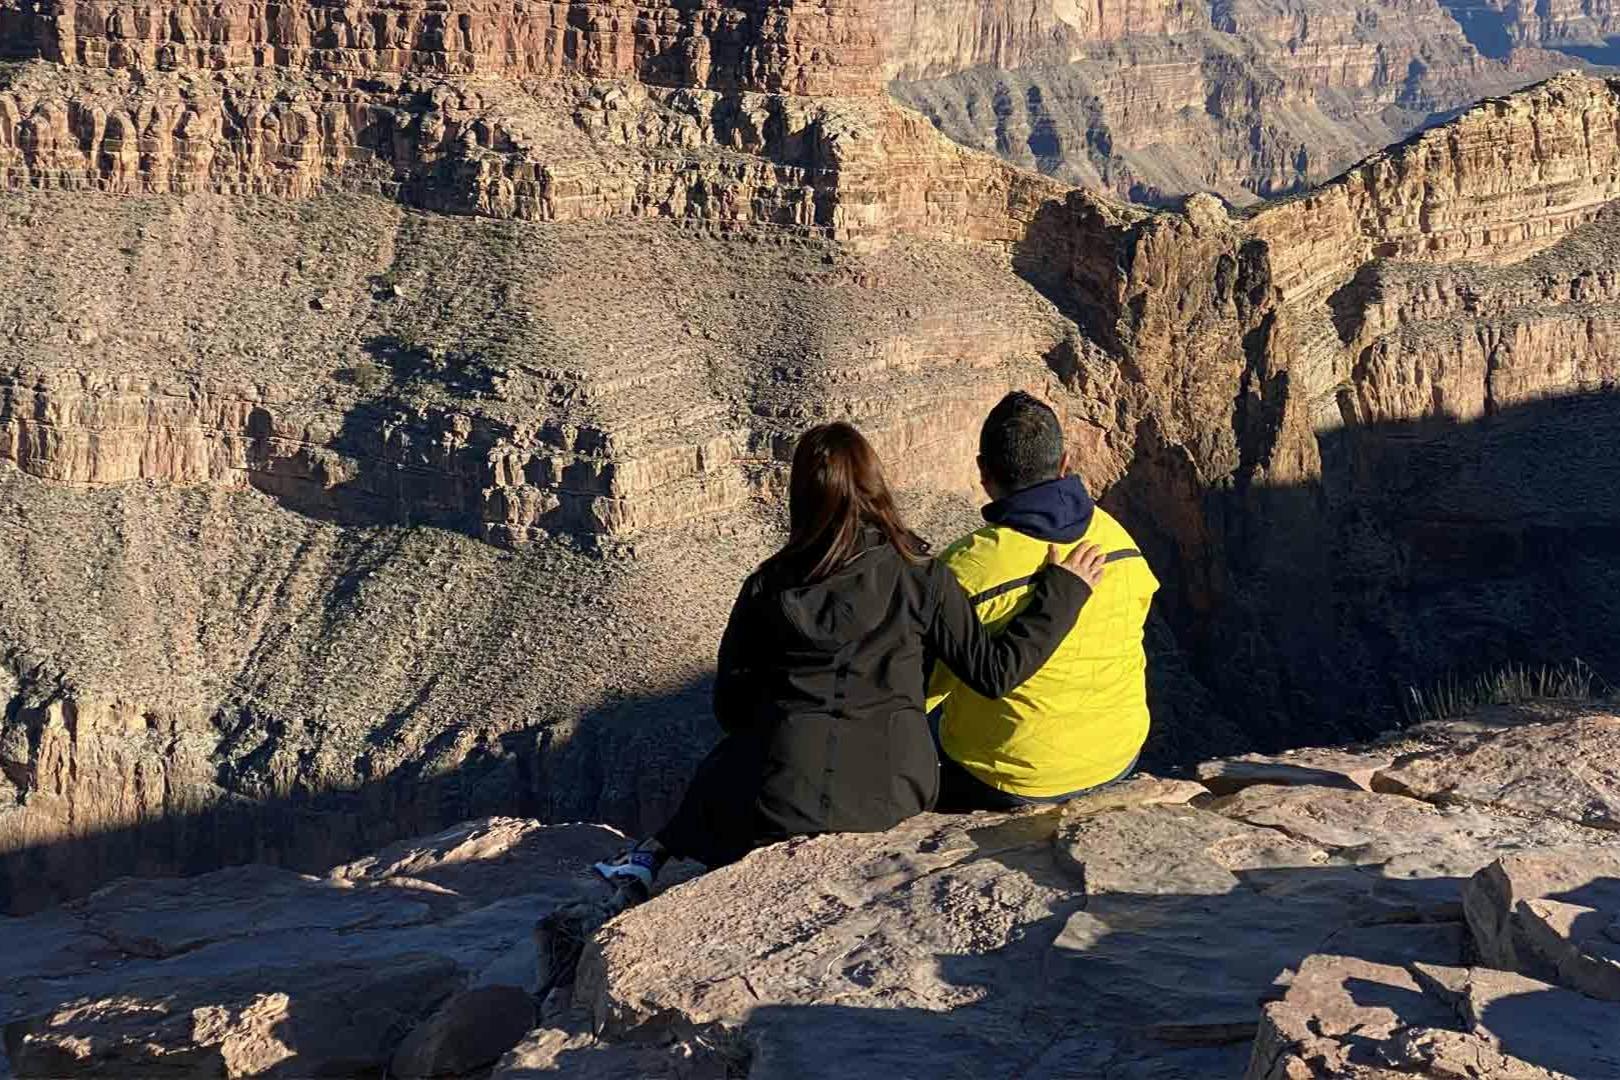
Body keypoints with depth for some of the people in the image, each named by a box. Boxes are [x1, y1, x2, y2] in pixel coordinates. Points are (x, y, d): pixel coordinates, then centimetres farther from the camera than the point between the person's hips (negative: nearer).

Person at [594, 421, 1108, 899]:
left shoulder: (767, 589, -3)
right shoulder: (920, 579, -6)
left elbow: (731, 705, 4)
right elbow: (993, 670, -2)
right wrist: (1063, 588, 5)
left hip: (784, 800, -1)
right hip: (895, 793, 2)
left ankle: (659, 851, 21)